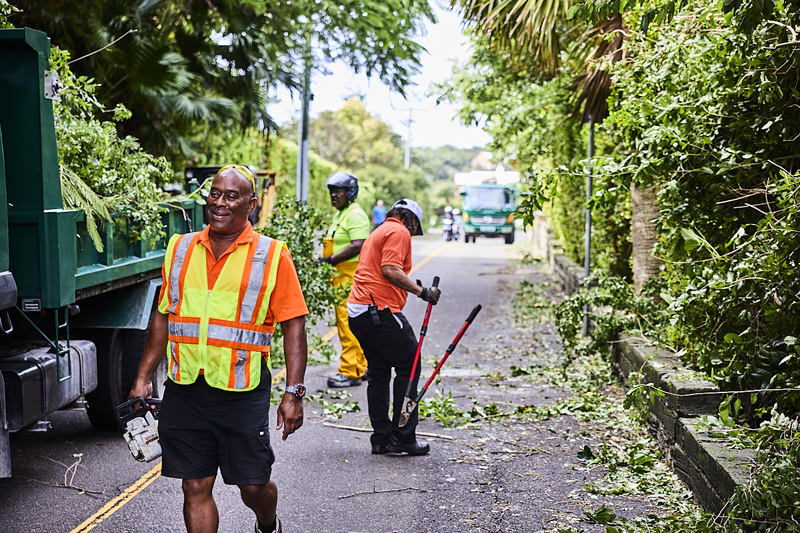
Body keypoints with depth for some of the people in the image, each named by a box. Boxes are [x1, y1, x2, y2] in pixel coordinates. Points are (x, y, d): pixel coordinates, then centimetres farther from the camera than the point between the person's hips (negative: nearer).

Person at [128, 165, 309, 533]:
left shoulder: (272, 255, -2)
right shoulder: (181, 249, 9)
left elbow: (293, 327, -3)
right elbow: (163, 318, 16)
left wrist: (293, 393, -9)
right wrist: (143, 378, 12)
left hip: (243, 392, -3)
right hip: (185, 389, 3)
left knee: (254, 485, 5)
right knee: (195, 487, 5)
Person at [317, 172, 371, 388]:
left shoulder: (355, 214, -12)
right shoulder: (340, 214, 21)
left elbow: (358, 246, -23)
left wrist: (330, 260, -22)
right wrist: (325, 261, 15)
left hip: (351, 277, -11)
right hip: (340, 277, 11)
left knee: (348, 324, -11)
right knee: (345, 323, 13)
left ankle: (350, 372, -9)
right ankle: (361, 367, 20)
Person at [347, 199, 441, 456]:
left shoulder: (378, 233, 26)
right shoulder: (399, 232, -4)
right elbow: (390, 270, -18)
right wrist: (421, 291, -16)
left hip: (357, 310, 10)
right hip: (380, 310, -10)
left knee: (378, 372, 13)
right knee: (409, 365, -3)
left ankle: (382, 438, 14)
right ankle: (403, 437, -2)